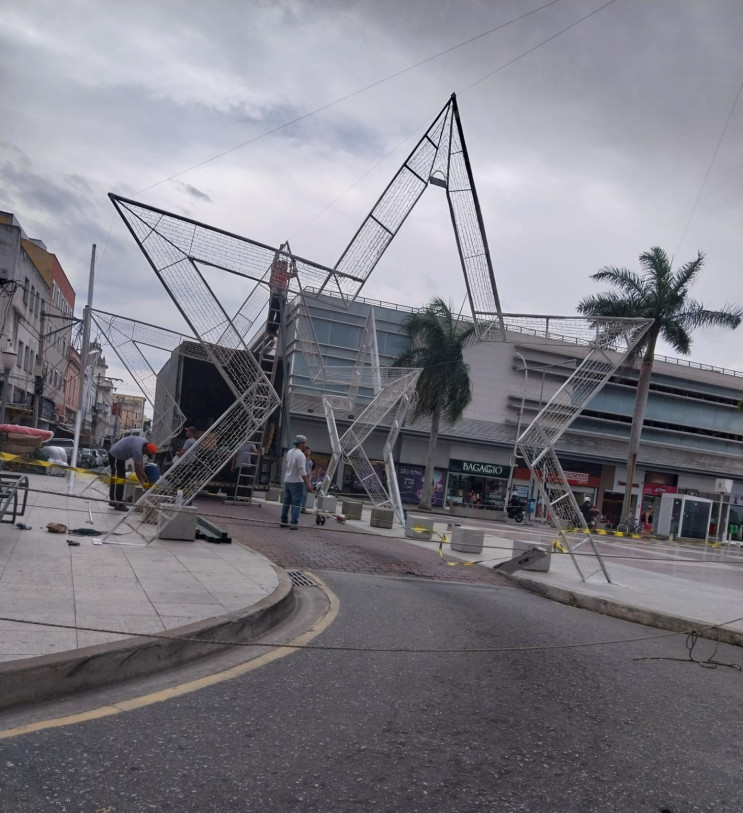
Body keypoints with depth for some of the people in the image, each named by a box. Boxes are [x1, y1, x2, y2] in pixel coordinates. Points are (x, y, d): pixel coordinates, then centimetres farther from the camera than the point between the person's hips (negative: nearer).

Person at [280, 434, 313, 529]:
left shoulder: (289, 452, 6)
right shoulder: (300, 455, -18)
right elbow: (302, 471, -23)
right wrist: (308, 484, -23)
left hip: (287, 481, 8)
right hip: (297, 482, -8)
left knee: (286, 502, 16)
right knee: (296, 504, -4)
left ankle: (284, 521, 23)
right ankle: (293, 523, -9)